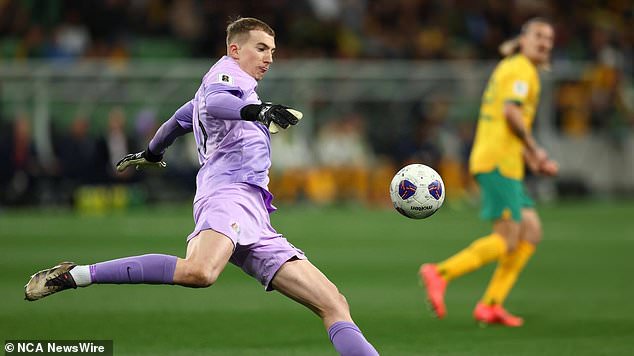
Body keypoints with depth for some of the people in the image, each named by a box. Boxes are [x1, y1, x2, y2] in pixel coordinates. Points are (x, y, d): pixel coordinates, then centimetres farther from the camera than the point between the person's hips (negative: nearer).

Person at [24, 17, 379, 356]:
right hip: (229, 192, -10)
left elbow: (177, 121, 50)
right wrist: (256, 110, -36)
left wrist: (151, 154, 68)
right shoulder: (228, 71, 7)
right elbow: (214, 102, -18)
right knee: (199, 271, -38)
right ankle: (73, 276, -27)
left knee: (334, 304, -1)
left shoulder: (233, 85, 34)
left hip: (255, 220, 10)